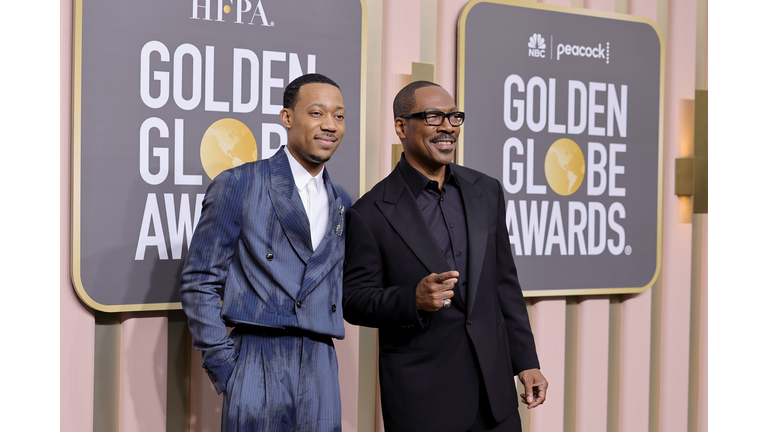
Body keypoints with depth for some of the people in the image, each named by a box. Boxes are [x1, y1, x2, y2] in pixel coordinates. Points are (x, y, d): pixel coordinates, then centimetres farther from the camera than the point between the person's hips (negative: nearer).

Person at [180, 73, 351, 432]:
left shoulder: (342, 204, 15)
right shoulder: (238, 185, -1)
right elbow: (199, 282, -2)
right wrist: (225, 369, -7)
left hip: (321, 374, 5)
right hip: (259, 371, -4)